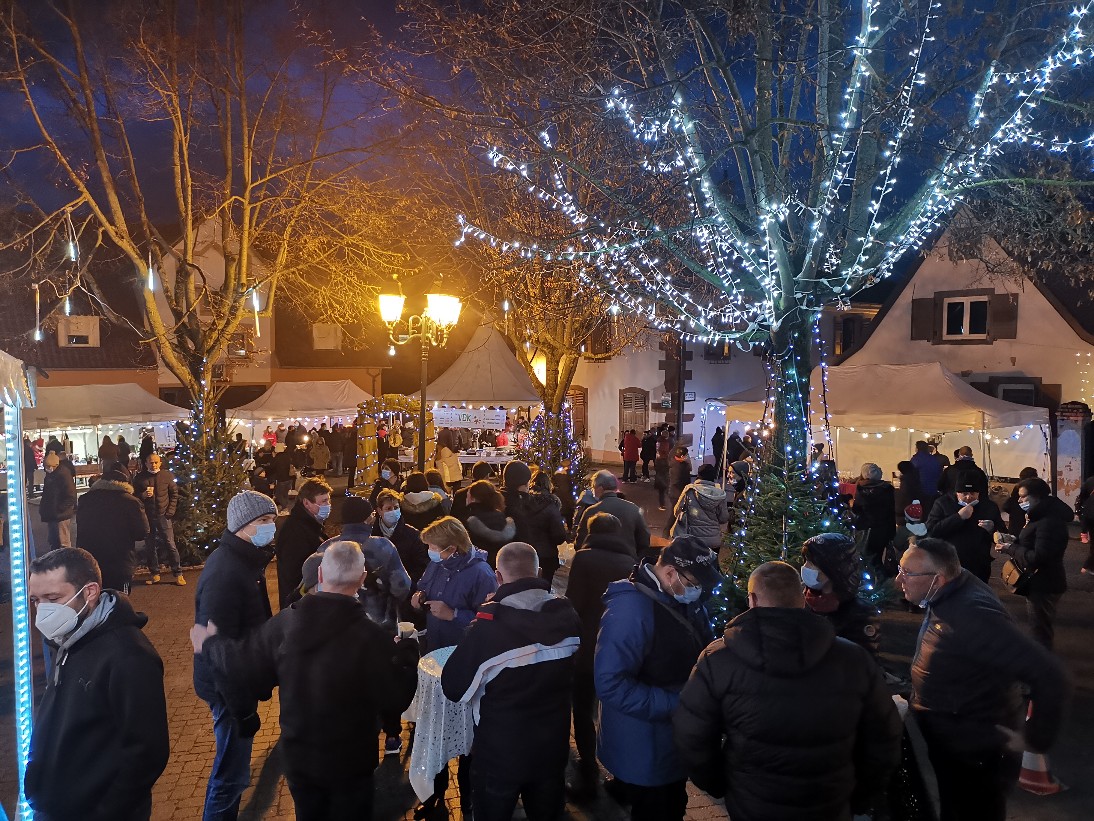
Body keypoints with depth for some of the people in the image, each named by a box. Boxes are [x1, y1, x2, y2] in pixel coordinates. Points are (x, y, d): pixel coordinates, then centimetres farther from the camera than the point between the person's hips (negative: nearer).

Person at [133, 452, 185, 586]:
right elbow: (135, 496, 7)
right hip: (146, 516, 2)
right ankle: (154, 574, 19)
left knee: (170, 544, -3)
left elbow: (174, 494, 5)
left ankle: (178, 574, 3)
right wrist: (144, 495, -15)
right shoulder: (139, 478, 4)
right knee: (149, 546, 7)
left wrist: (170, 512, -4)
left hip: (163, 515, -2)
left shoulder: (168, 475, 2)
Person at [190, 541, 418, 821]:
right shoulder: (370, 636, -28)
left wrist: (211, 644, 14)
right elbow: (398, 697, -19)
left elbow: (242, 670, -5)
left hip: (297, 756, 4)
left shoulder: (283, 622, -16)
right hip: (349, 762, -4)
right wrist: (409, 657, 0)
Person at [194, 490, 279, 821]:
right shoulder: (224, 573, -27)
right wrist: (242, 708, -24)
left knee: (233, 764, 23)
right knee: (232, 773, 3)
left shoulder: (245, 560, 5)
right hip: (229, 687, -10)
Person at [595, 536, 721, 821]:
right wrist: (675, 705, -28)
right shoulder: (631, 608, -28)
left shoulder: (687, 600, -1)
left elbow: (703, 651, 14)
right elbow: (610, 683, -31)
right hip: (645, 752, -8)